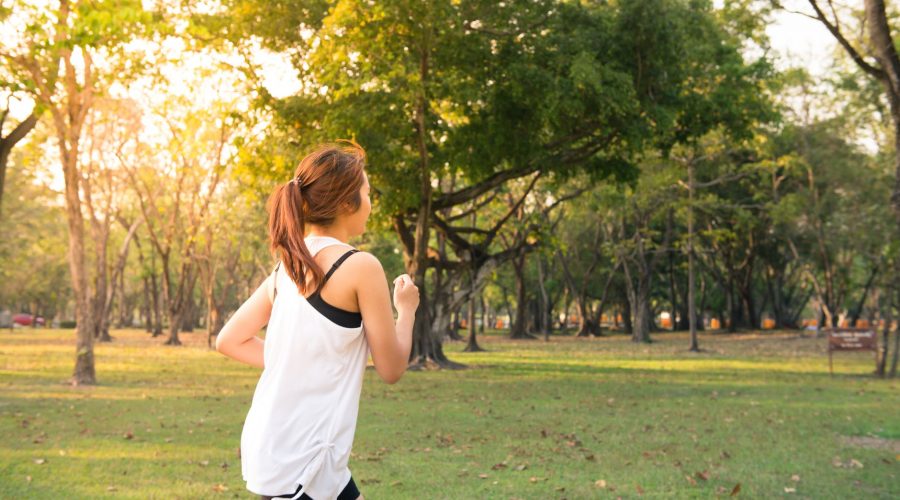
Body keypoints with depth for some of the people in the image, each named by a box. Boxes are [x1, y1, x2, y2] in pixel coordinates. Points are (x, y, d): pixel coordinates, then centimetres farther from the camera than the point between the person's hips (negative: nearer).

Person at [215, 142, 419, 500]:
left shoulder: (287, 266, 8)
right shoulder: (361, 266, -13)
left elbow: (229, 340, 13)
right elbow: (391, 369, -7)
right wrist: (406, 309, 9)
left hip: (274, 443, 9)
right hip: (300, 459, -8)